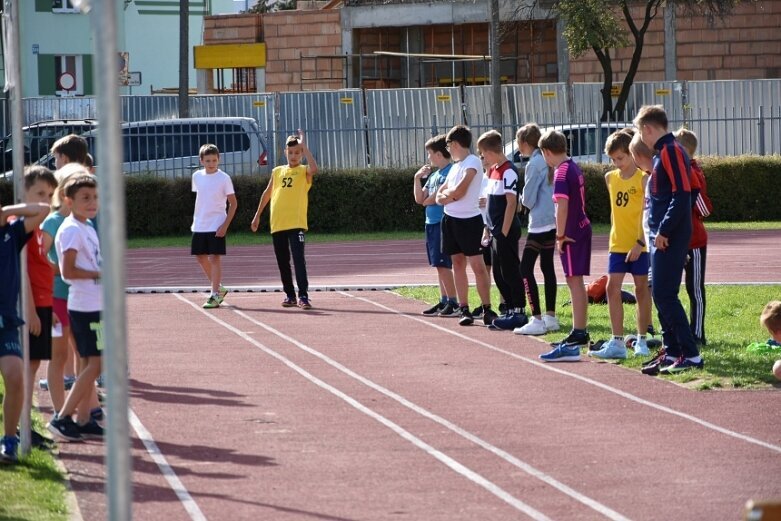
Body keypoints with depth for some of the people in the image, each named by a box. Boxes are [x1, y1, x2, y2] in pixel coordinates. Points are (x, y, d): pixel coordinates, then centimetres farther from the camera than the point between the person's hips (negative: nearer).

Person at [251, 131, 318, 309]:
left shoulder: (304, 171, 1)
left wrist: (304, 146, -17)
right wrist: (258, 215, 21)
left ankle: (303, 296, -17)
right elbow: (267, 193, 23)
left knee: (298, 259, -15)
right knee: (283, 261, 9)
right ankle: (290, 295, 19)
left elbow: (314, 169, -23)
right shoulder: (277, 172, 14)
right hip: (277, 224, 5)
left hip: (296, 223, -5)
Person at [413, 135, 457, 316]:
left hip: (443, 223, -9)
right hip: (432, 223, 9)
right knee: (439, 265, 12)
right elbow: (419, 199, 15)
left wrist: (428, 200, -1)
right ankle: (444, 301, 17)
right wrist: (417, 178, 6)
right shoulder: (434, 174, 16)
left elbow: (441, 197, -19)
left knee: (443, 264, -9)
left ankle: (453, 302, -7)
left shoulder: (450, 172, -12)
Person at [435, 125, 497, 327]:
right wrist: (451, 195, -6)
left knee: (477, 264, -9)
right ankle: (464, 309, 11)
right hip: (451, 219, 9)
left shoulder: (472, 162, -9)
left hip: (469, 220, -8)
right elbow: (440, 195, 15)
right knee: (458, 263, 8)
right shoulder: (456, 165, 16)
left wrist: (446, 194, 1)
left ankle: (487, 309, -7)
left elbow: (460, 191, -18)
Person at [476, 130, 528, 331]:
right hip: (496, 231, 10)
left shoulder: (508, 171, -16)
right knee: (499, 273, 13)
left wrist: (505, 232, -19)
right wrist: (489, 228, 17)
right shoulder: (493, 170, 13)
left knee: (510, 272, -4)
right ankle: (510, 310, 20)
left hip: (506, 232, -10)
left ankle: (519, 312, 1)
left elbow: (511, 203, -19)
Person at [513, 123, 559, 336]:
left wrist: (521, 198, 6)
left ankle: (537, 320, -12)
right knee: (547, 267, 15)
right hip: (553, 222, 9)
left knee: (526, 268, -7)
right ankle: (550, 317, 20)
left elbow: (528, 200, -14)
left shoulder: (534, 164, -14)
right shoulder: (547, 162, 10)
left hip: (539, 224, -9)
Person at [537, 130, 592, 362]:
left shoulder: (562, 172, -15)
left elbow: (562, 205, -24)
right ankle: (580, 333, 24)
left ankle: (578, 335, -11)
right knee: (576, 282, 16)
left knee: (574, 282, -9)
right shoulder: (574, 168, 13)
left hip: (572, 232, -9)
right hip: (582, 227, 9)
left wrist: (561, 235, -18)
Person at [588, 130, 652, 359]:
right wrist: (615, 237, 15)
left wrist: (640, 242, -18)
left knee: (642, 289, 4)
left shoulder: (643, 179, -8)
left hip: (640, 245, -5)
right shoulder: (610, 178, 9)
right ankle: (617, 342, -5)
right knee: (612, 288, -5)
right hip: (617, 244, 5)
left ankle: (642, 340, 12)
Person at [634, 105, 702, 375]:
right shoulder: (662, 153, 17)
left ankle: (691, 355, -10)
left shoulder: (672, 151, -14)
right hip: (661, 237, 10)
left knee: (664, 295, -11)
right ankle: (672, 352, 17)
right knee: (661, 295, 12)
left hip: (670, 238, -10)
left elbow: (682, 194, -21)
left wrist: (664, 231, -20)